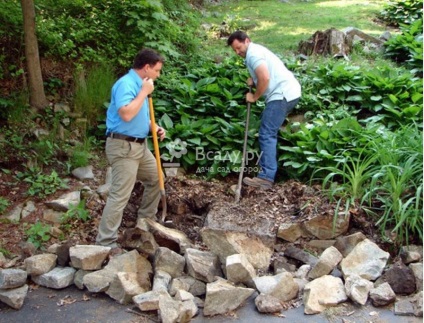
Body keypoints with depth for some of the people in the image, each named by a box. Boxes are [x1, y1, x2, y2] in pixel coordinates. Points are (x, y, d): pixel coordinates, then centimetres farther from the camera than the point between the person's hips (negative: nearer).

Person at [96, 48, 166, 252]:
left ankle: (145, 221, 37)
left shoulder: (139, 84, 13)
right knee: (120, 195, -10)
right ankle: (105, 242, -3)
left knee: (155, 179, 22)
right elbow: (126, 114, -31)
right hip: (123, 146, -10)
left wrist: (154, 127, 9)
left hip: (139, 145, 10)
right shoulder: (126, 84, -17)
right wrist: (144, 92, -21)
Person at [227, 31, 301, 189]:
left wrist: (254, 97, -9)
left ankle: (266, 177, -12)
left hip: (282, 94, -11)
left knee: (266, 134, -11)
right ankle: (265, 165, 27)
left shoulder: (252, 53, -10)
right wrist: (253, 81, 9)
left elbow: (265, 78, -23)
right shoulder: (256, 50, 23)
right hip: (288, 92, 11)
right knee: (269, 132, 19)